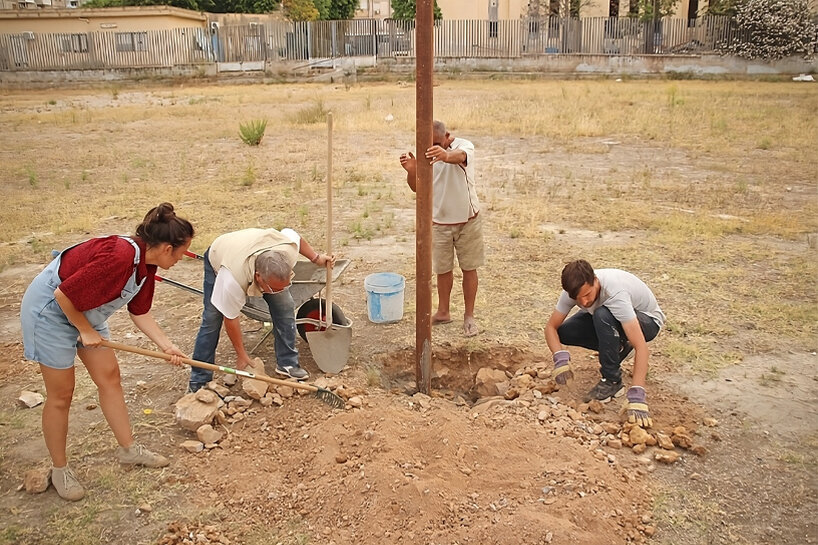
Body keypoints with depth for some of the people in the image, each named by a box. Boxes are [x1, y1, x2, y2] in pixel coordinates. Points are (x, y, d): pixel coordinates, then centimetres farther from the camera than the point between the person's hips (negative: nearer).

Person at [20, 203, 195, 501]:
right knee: (61, 393, 2)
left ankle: (128, 448, 25)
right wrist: (86, 331, -15)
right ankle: (59, 469, 20)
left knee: (110, 377, 11)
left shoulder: (146, 264, -5)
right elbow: (63, 295, -30)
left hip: (85, 311, 9)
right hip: (49, 309, -9)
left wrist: (167, 346, -2)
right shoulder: (119, 257, -34)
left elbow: (140, 312, 6)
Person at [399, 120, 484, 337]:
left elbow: (459, 156, -43)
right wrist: (411, 171, -28)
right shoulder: (426, 155, -3)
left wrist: (445, 155, -67)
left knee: (469, 268, 8)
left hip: (467, 221, -3)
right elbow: (416, 187, -5)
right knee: (442, 269, 15)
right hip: (439, 223, 3)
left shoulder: (465, 146, -17)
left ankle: (469, 316, 22)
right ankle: (443, 312, 33)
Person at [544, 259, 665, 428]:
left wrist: (636, 397, -50)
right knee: (564, 332, -16)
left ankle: (612, 381, -19)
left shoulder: (615, 293, -40)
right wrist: (561, 359, -34)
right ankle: (617, 347, 7)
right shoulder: (575, 289, -23)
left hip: (647, 321, -6)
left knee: (603, 315, -37)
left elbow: (641, 346, -44)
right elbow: (551, 327, -15)